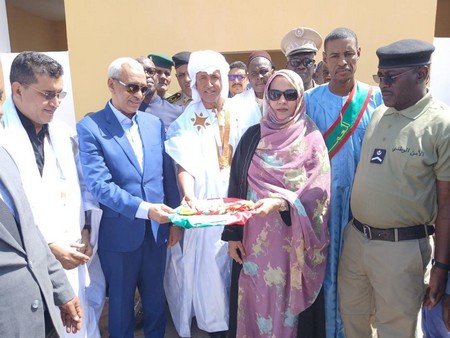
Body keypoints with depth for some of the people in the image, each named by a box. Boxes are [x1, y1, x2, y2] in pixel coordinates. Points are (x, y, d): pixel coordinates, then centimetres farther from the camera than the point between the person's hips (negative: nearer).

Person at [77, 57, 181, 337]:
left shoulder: (155, 123, 4)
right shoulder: (90, 127, -11)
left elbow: (168, 175, 6)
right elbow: (99, 184, -18)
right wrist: (144, 208, -27)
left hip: (157, 230, 4)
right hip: (119, 233, -4)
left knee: (156, 298, 21)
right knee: (121, 301, 17)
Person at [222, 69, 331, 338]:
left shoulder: (311, 139, -3)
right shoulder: (253, 136, 4)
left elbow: (318, 191, -12)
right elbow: (236, 187, 5)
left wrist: (281, 203, -28)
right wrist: (233, 234, 3)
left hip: (294, 241, -2)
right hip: (256, 239, 2)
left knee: (288, 306, 11)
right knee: (256, 304, 13)